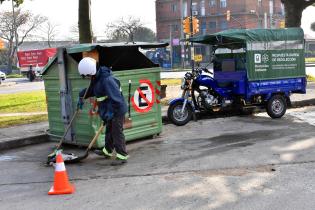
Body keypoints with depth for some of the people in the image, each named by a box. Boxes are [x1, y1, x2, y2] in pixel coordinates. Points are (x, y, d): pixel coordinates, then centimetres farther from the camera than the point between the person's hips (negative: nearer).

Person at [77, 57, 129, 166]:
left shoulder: (107, 79, -28)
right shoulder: (96, 78, 4)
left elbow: (116, 98, -32)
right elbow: (90, 90, 24)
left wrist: (110, 111, -29)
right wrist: (81, 97, 17)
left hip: (117, 110, -10)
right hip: (110, 110, 10)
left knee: (117, 133, -6)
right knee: (109, 131, 23)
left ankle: (122, 156, 1)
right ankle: (107, 151, 39)